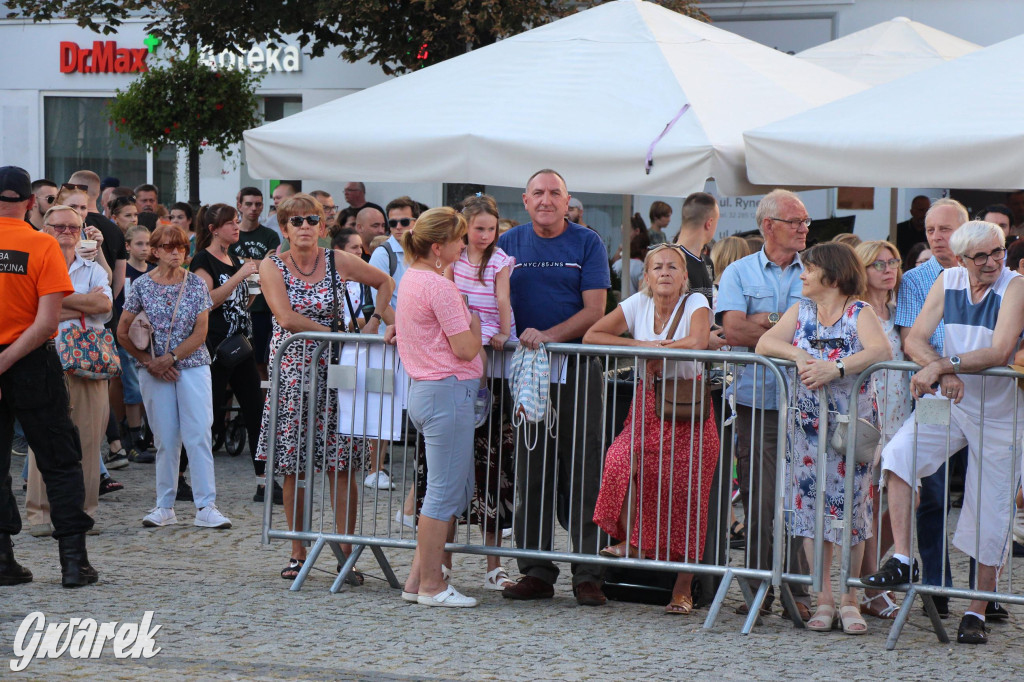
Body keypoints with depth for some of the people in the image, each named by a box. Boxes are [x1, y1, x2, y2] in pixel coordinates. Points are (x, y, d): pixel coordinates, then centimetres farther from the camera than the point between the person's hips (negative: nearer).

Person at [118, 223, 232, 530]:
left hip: (193, 366, 0)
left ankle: (206, 506, -7)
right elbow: (122, 332, 5)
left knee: (199, 434, -7)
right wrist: (148, 361, -4)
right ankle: (165, 507, 11)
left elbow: (200, 333, -3)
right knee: (166, 440, 2)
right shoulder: (141, 285, 2)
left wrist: (170, 358, -12)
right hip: (154, 371, 0)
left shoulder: (196, 285, 2)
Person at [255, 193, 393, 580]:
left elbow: (386, 282, 16)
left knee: (341, 466, -6)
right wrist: (333, 333, -12)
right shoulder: (272, 266, 0)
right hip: (290, 371, 0)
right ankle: (298, 553, 10)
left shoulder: (338, 262, 3)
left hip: (333, 371, 0)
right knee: (292, 467, 1)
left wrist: (374, 323, 4)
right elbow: (286, 318, -12)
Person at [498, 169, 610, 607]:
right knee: (531, 475, 5)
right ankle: (536, 572, 11)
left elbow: (594, 311, -5)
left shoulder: (587, 243, 2)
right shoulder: (508, 244, 10)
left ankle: (589, 575, -1)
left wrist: (548, 336, -17)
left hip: (577, 369, -3)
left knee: (582, 475, -4)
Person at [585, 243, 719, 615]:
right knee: (623, 460, -27)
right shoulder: (638, 304, 5)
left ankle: (683, 587, -2)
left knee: (685, 491, -8)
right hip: (648, 402, 3)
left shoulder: (696, 303, -5)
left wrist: (656, 353, -13)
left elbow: (698, 342, -25)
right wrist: (640, 345, -12)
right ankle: (631, 542, -12)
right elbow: (591, 336, -2)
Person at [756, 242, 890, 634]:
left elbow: (881, 350, -21)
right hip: (807, 425, 4)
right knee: (811, 506, 1)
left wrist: (836, 368, -31)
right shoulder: (801, 311, 11)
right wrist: (798, 354, -17)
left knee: (850, 508, -3)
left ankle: (848, 600, 5)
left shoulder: (859, 313, -3)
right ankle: (823, 599, 7)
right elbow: (764, 343, 0)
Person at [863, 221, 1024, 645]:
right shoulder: (947, 282, -1)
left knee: (990, 514, 2)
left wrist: (944, 364, -30)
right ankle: (901, 561, -15)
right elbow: (915, 339, -5)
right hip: (949, 401, 3)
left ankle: (977, 611, 14)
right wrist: (943, 371, -23)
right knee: (898, 454, -23)